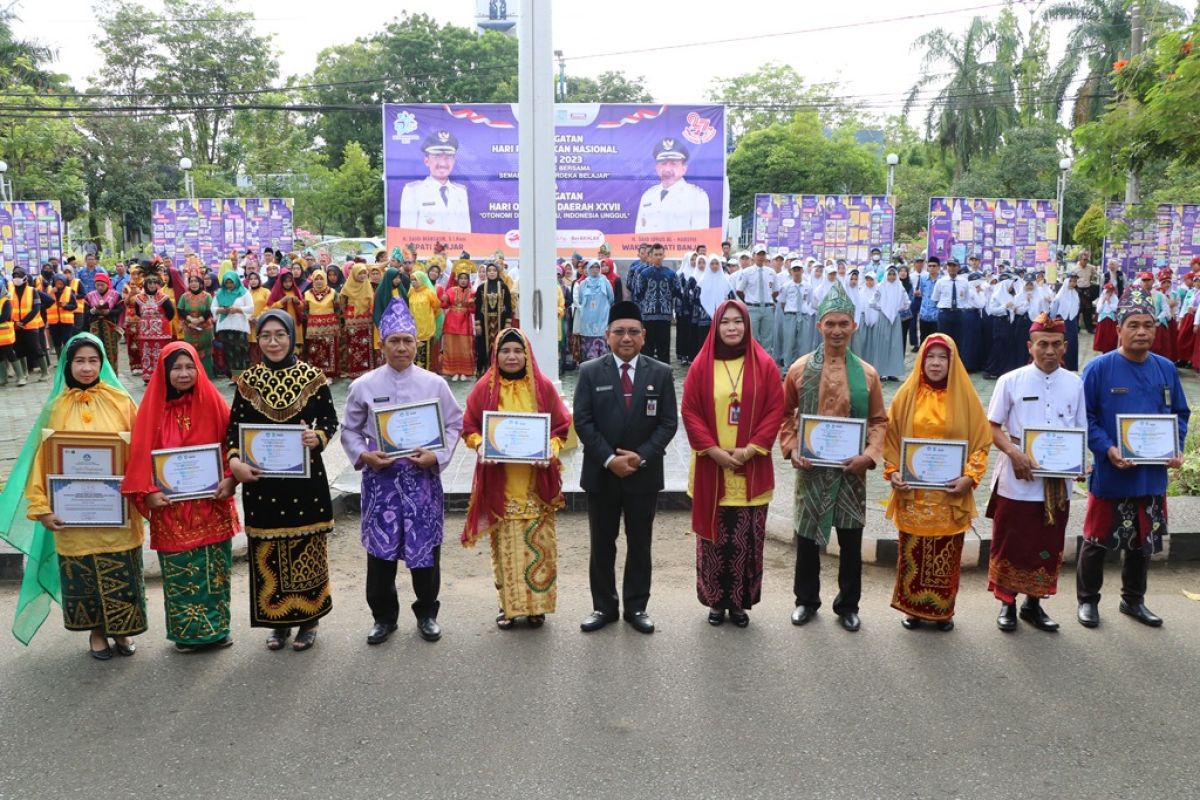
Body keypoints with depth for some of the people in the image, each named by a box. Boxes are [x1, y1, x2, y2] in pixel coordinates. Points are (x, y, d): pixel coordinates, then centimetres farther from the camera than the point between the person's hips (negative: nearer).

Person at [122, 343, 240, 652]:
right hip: (170, 507, 0)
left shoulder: (212, 402, -2)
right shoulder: (154, 407, -2)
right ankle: (186, 632, 21)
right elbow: (140, 452, -2)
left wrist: (230, 479, -11)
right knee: (178, 569, 6)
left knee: (215, 566, 9)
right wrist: (148, 492, -11)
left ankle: (216, 627, 24)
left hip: (211, 504, 1)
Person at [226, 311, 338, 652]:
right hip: (261, 480, 2)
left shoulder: (312, 376, -2)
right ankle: (278, 621, 24)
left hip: (305, 477, -2)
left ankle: (307, 621, 22)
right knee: (268, 552, 8)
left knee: (306, 549, 6)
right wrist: (234, 460, -13)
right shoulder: (248, 380, 4)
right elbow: (234, 427, 4)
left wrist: (318, 437, -19)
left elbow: (330, 420, 2)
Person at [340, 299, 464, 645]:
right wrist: (363, 455, -10)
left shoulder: (434, 384, 0)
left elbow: (454, 425, 4)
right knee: (380, 548, 5)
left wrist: (437, 456, -10)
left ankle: (427, 613, 25)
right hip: (380, 476, 0)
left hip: (423, 476, 0)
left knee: (424, 547, 6)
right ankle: (384, 616, 23)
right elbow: (350, 430, 8)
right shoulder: (364, 386, 0)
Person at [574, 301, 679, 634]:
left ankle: (637, 607, 22)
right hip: (601, 473, 0)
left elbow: (668, 422, -2)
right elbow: (583, 422, -6)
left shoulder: (661, 373, 1)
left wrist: (641, 456, -14)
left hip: (644, 474, 0)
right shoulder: (590, 372, -1)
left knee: (640, 544, 10)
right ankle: (604, 606, 22)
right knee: (602, 544, 9)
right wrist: (609, 459, -14)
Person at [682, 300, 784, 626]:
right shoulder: (701, 365, 0)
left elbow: (775, 410, -1)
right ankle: (716, 601, 19)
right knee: (713, 537, 5)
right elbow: (689, 411, -2)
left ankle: (740, 602, 18)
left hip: (752, 469, 0)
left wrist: (750, 449, -11)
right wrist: (714, 450, -12)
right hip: (711, 468, 0)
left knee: (747, 539, 4)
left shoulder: (765, 365, 1)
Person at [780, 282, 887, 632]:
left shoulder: (867, 373, 0)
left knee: (851, 540, 10)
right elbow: (785, 415, 5)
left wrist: (869, 455, -10)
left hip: (850, 469, 1)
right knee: (807, 538, 10)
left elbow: (879, 420, 4)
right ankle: (806, 599, 28)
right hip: (811, 468, 0)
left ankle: (848, 604, 27)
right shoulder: (800, 368, -1)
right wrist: (792, 449, -9)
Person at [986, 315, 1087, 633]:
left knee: (1048, 546, 12)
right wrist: (1014, 453, -19)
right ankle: (1007, 603, 22)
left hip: (1058, 481, 3)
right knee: (1010, 544, 6)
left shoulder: (1075, 384, 3)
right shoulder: (1011, 381, -5)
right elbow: (993, 427, -2)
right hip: (1016, 480, -2)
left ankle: (1034, 603, 29)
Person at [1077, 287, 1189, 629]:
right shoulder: (1099, 368, -11)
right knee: (1097, 540, 7)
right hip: (1110, 473, -4)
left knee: (1144, 540, 17)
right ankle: (1088, 600, 23)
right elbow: (1084, 417, -10)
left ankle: (1133, 600, 34)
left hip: (1153, 473, 5)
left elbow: (1180, 414, 11)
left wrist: (1176, 449, -5)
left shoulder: (1166, 369, 3)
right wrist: (1107, 449, -22)